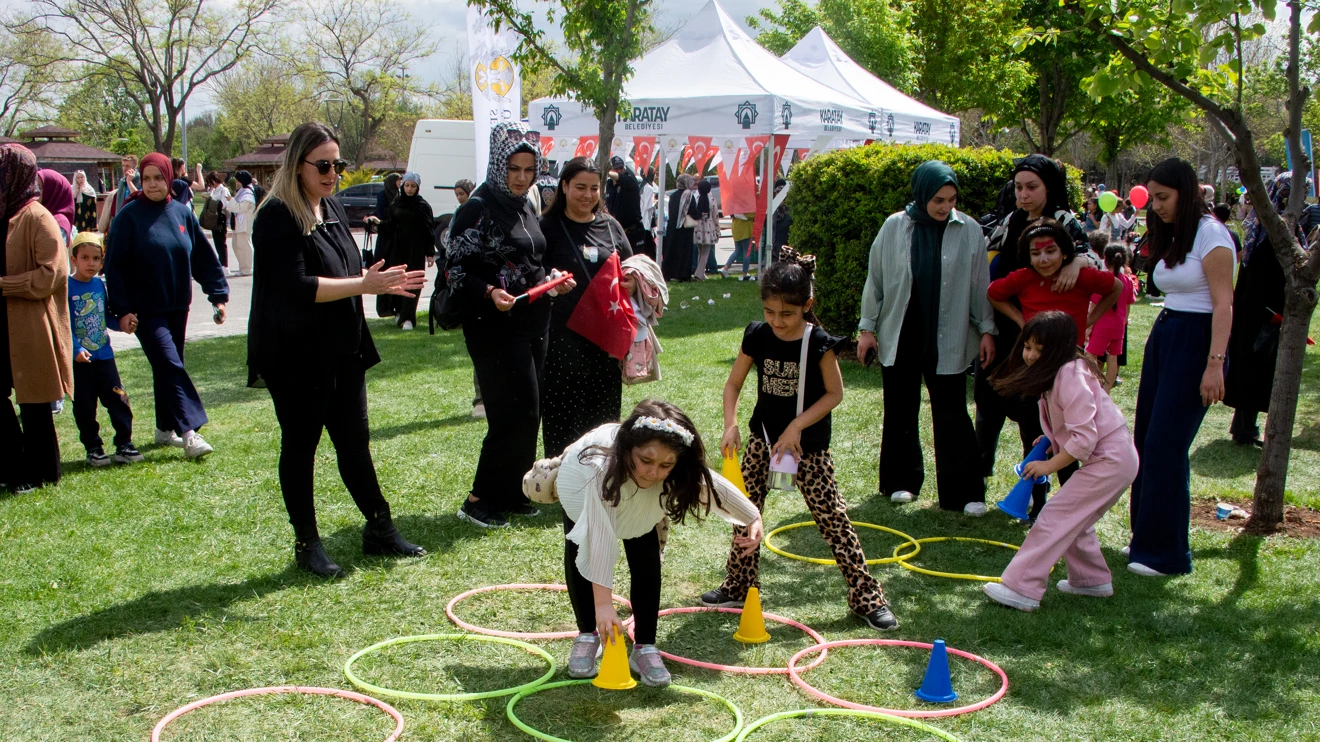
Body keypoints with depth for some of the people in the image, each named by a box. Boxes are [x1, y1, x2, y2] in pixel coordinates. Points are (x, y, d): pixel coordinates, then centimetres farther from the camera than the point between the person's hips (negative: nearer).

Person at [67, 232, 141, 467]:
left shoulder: (100, 285, 6)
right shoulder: (67, 287, -10)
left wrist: (122, 322, -6)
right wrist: (76, 349, -23)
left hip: (104, 354, 4)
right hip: (79, 358, -4)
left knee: (117, 400, 1)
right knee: (85, 407, 5)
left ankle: (124, 445, 8)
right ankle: (93, 449, 16)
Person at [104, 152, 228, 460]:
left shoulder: (182, 213, 3)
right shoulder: (129, 216, -8)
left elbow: (205, 257, 8)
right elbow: (114, 265, -8)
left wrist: (218, 294, 3)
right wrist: (121, 309, -14)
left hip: (178, 307, 4)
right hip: (146, 310, -4)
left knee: (168, 367, 12)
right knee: (170, 366, -13)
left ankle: (165, 428, 23)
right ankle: (189, 432, -17)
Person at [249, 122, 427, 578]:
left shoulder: (333, 208, 12)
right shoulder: (279, 217, -14)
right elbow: (298, 287, -22)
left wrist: (378, 282, 5)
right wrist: (364, 285, -24)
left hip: (342, 350, 8)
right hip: (297, 356, -8)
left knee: (354, 441, 13)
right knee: (300, 446, 5)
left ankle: (379, 529, 22)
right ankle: (307, 544, 15)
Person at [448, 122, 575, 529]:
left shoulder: (525, 209, 14)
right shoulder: (479, 208, -10)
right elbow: (456, 268, -14)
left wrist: (552, 282, 5)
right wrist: (489, 292, -29)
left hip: (533, 322, 8)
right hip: (495, 326, -8)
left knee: (526, 412, 10)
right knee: (517, 410, -10)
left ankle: (511, 494, 21)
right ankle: (479, 499, 1)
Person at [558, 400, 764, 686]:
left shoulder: (683, 475, -37)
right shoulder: (603, 469, -49)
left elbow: (717, 487, -16)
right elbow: (600, 537, -49)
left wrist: (753, 518, -9)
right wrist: (603, 603, -50)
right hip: (582, 487, -2)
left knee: (646, 561, -11)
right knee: (579, 552, -13)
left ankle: (644, 647, 1)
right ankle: (587, 636, 7)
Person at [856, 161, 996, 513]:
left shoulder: (968, 231, -3)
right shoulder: (895, 227, -2)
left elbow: (981, 286, 3)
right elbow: (875, 279, 5)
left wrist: (987, 329, 1)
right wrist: (868, 327, 5)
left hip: (947, 339, -1)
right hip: (899, 336, 1)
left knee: (952, 415, -1)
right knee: (900, 411, 10)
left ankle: (964, 492, 4)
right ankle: (901, 480, 24)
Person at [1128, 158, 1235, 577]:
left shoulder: (1209, 234, -11)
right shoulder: (1171, 237, 15)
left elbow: (1223, 303, -16)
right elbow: (1171, 293, 13)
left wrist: (1215, 363, -22)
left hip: (1195, 341, -8)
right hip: (1161, 338, 8)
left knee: (1166, 444, -8)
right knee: (1146, 441, 8)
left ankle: (1167, 552, 0)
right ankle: (1148, 538, 19)